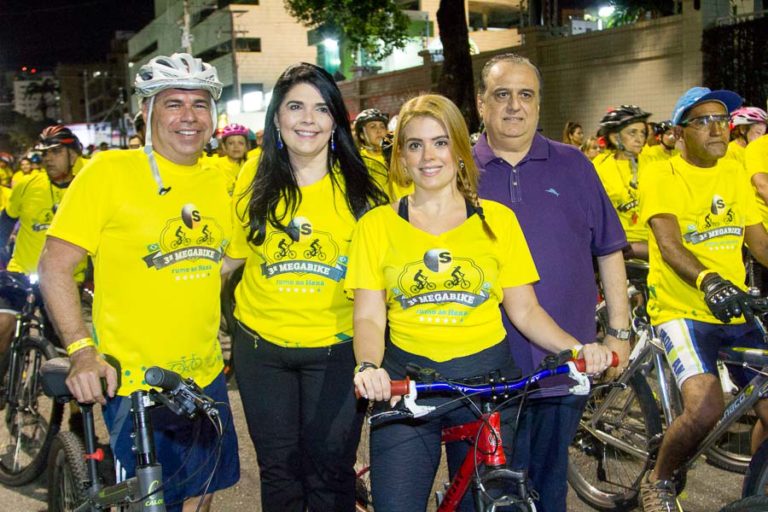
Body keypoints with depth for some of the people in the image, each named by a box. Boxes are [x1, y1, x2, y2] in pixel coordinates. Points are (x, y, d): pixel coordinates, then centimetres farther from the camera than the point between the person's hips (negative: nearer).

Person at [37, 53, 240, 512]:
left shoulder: (216, 184, 6)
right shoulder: (110, 171, -11)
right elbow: (55, 267, -12)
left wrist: (205, 333, 12)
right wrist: (82, 351, -22)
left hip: (206, 377, 5)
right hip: (133, 383, -5)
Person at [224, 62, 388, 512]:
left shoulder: (363, 185, -5)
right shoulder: (254, 184, 1)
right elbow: (232, 255, 9)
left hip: (335, 347, -2)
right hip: (261, 344, 2)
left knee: (330, 470, 5)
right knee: (278, 468, 14)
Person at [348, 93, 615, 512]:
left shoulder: (497, 219, 2)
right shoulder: (377, 224, 1)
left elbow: (525, 310, 3)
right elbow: (369, 317, -3)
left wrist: (575, 347, -14)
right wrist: (368, 366, -23)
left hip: (487, 381, 1)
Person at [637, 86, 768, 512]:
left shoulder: (733, 175, 11)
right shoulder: (661, 177, -8)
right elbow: (669, 245, -23)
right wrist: (707, 281, -42)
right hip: (683, 311, -6)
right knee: (705, 409, -25)